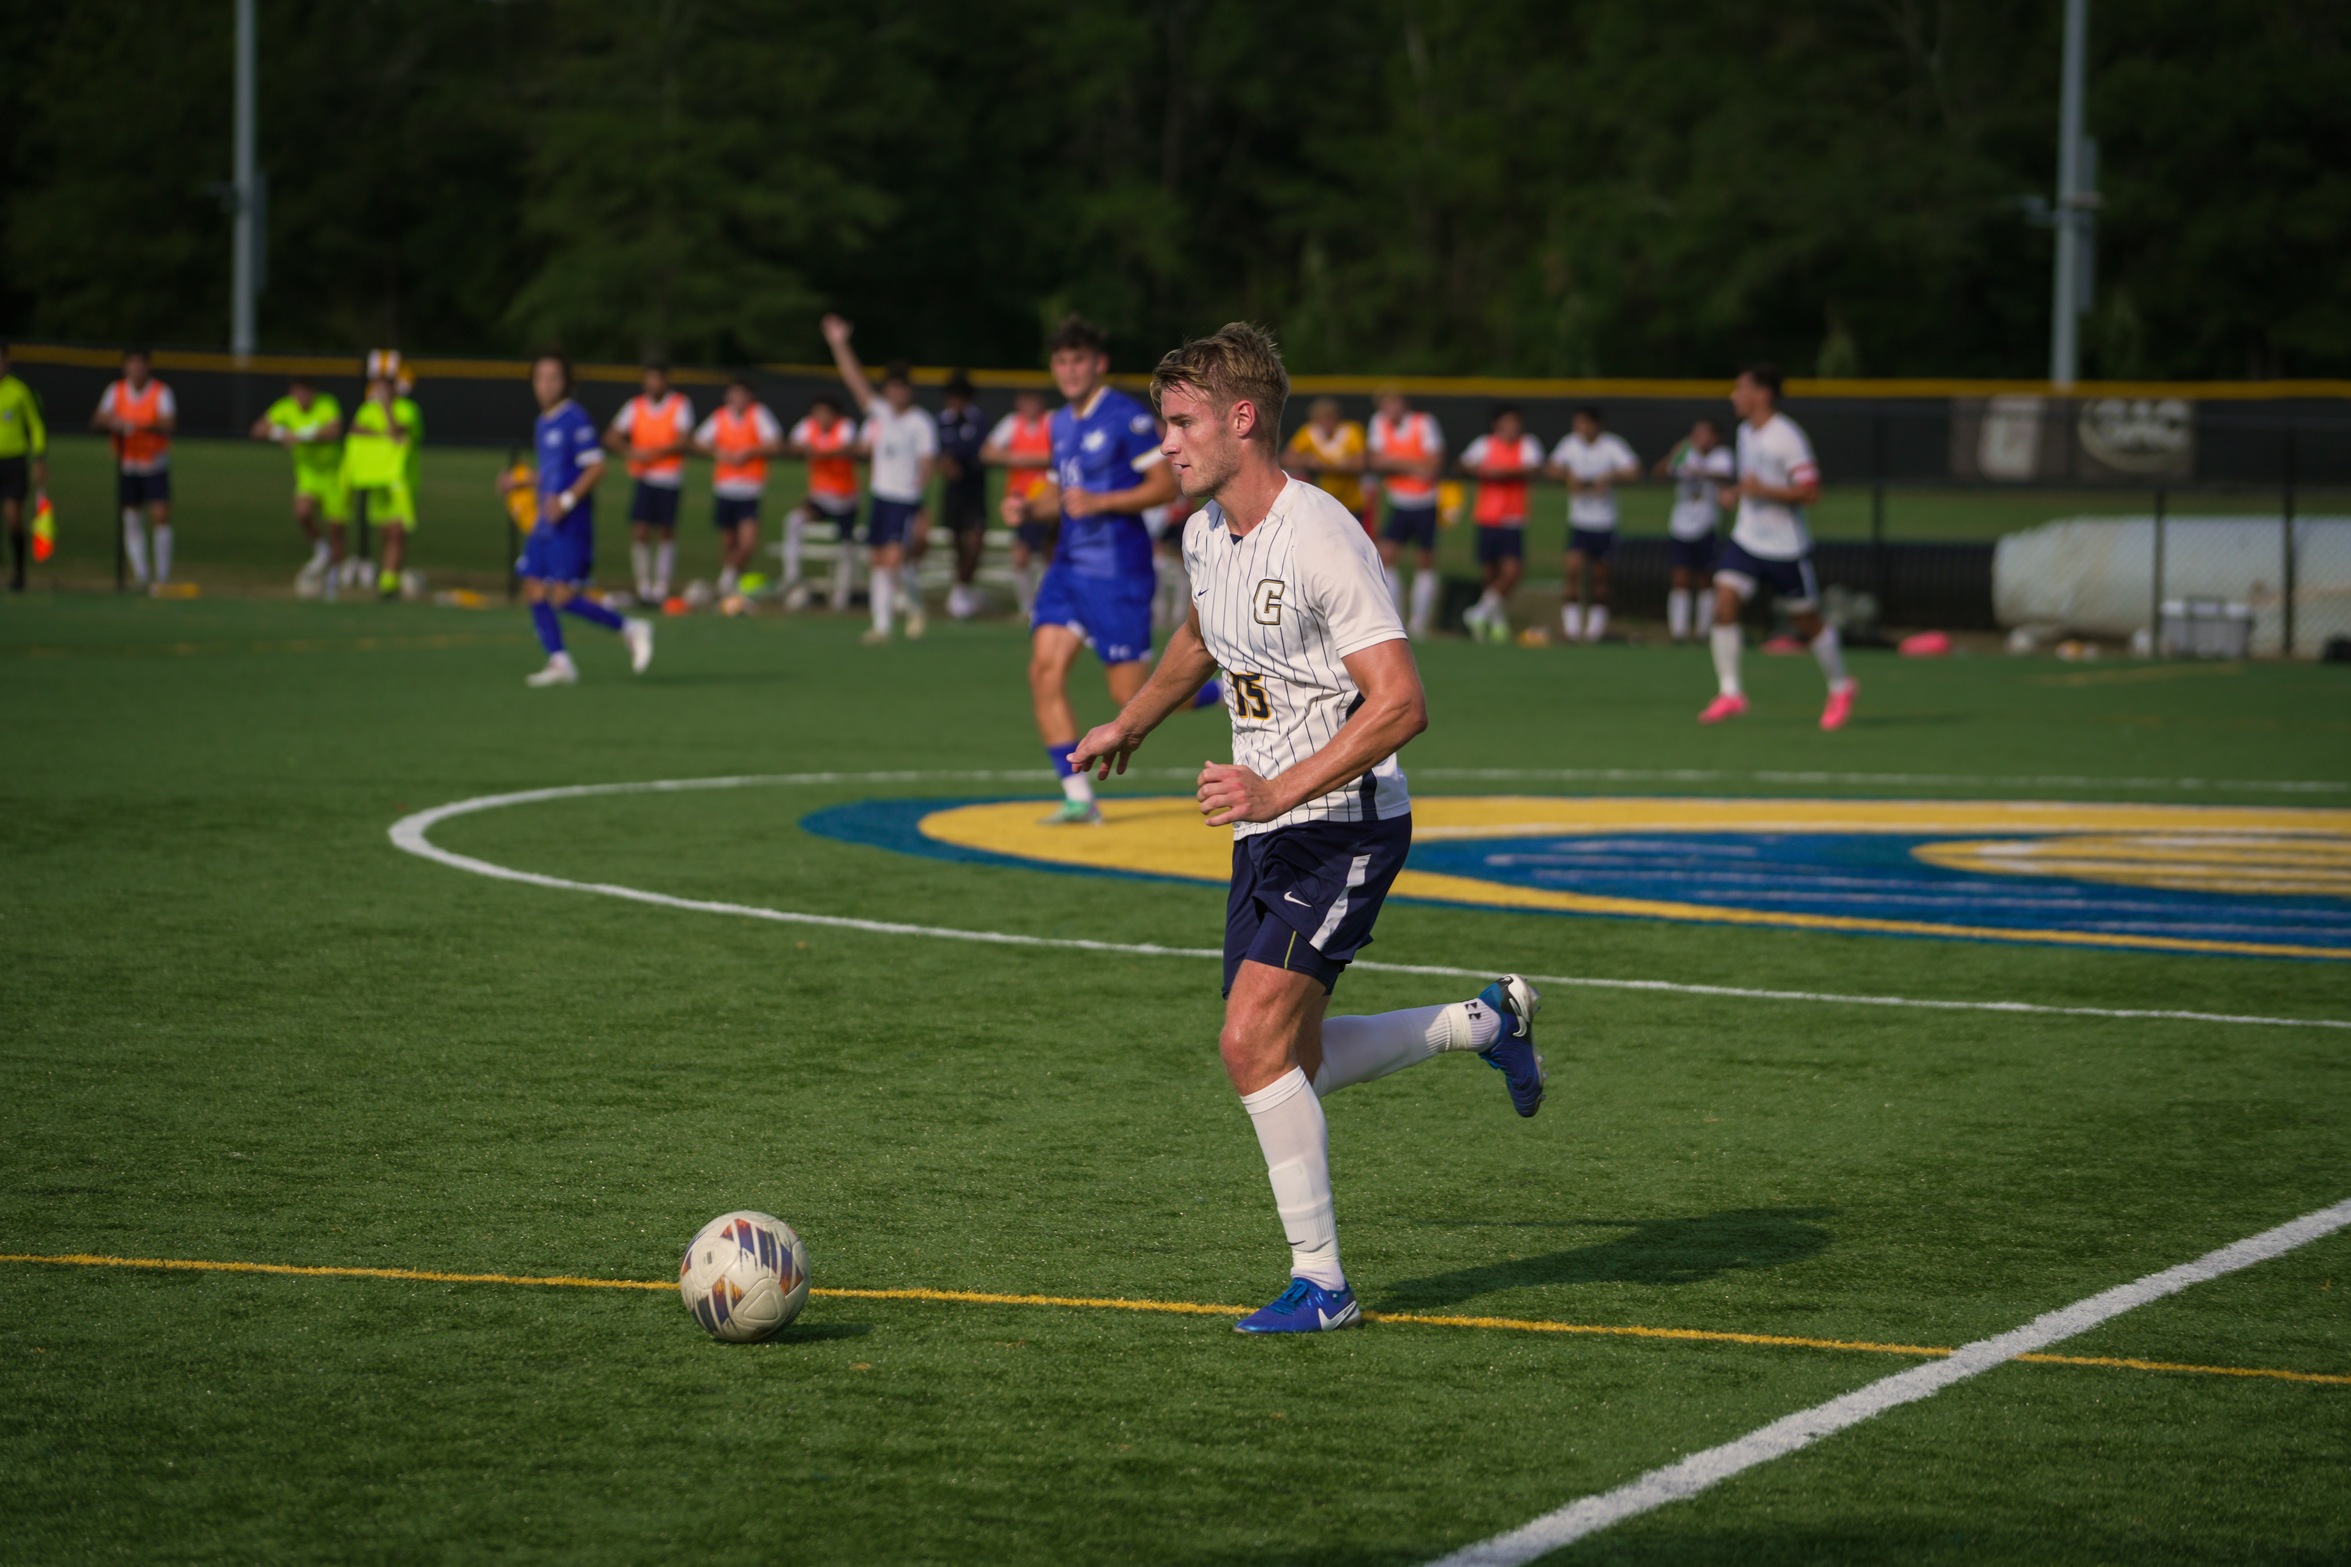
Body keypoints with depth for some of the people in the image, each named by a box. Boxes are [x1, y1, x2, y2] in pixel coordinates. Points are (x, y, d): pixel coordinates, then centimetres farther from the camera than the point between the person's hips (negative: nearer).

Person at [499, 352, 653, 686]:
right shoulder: (543, 423, 16)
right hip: (545, 526, 9)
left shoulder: (575, 419, -11)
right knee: (534, 589, 1)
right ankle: (560, 663, 4)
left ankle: (631, 629, 2)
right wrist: (518, 481, 16)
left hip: (570, 526, -9)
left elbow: (596, 466, -15)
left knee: (563, 597, -11)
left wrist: (566, 500, -23)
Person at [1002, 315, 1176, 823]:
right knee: (1045, 671, -7)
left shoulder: (1127, 418, -11)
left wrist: (1100, 503, -21)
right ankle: (1078, 798, -3)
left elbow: (1167, 486, -12)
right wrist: (1028, 508, 4)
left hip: (1118, 571, -7)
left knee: (1133, 696, -6)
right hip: (1068, 566, 7)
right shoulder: (1061, 423, 13)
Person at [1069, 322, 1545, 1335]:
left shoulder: (1320, 539, -21)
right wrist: (1131, 725, 39)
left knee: (1253, 1042, -18)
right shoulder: (1207, 532, 6)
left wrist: (1279, 790, -30)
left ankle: (1320, 1281, -7)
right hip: (1265, 832, 9)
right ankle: (1487, 1022, 31)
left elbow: (1400, 704, -25)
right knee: (1286, 1066, 9)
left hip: (1345, 824, -9)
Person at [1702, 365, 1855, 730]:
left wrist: (1762, 490, -28)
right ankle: (1729, 693, -8)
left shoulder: (1787, 437, -17)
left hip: (1785, 547, -6)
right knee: (1724, 605, -12)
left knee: (1808, 621, 6)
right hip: (1747, 539, 6)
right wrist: (1737, 492, 6)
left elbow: (1810, 492, -20)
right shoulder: (1745, 432, 8)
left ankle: (1840, 688, 27)